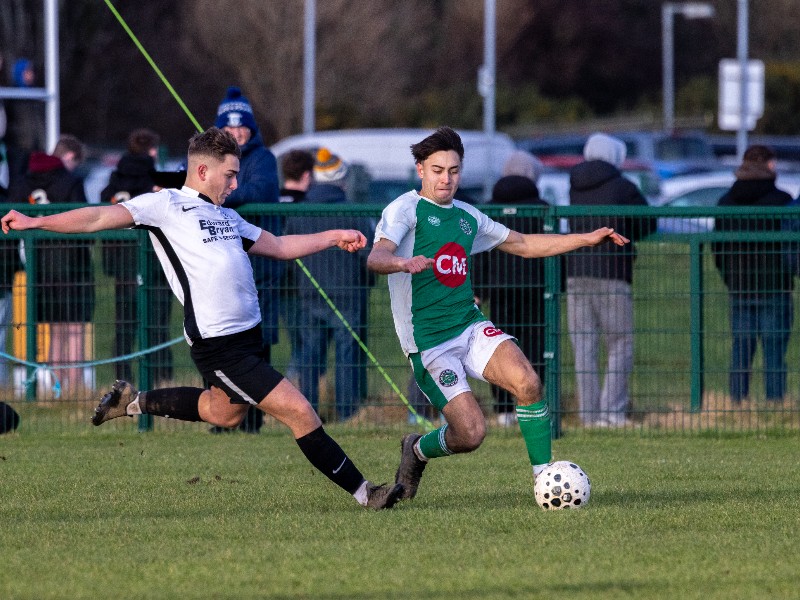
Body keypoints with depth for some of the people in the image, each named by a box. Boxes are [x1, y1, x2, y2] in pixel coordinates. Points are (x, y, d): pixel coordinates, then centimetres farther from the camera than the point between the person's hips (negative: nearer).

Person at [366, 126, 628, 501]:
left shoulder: (467, 216, 16)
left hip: (471, 326, 6)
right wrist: (404, 263, -46)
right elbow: (376, 257, -22)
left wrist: (587, 239, 24)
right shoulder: (407, 209, -5)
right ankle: (417, 451, 18)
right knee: (471, 433, -15)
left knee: (527, 383, -22)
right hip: (429, 342, -6)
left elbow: (522, 244, 29)